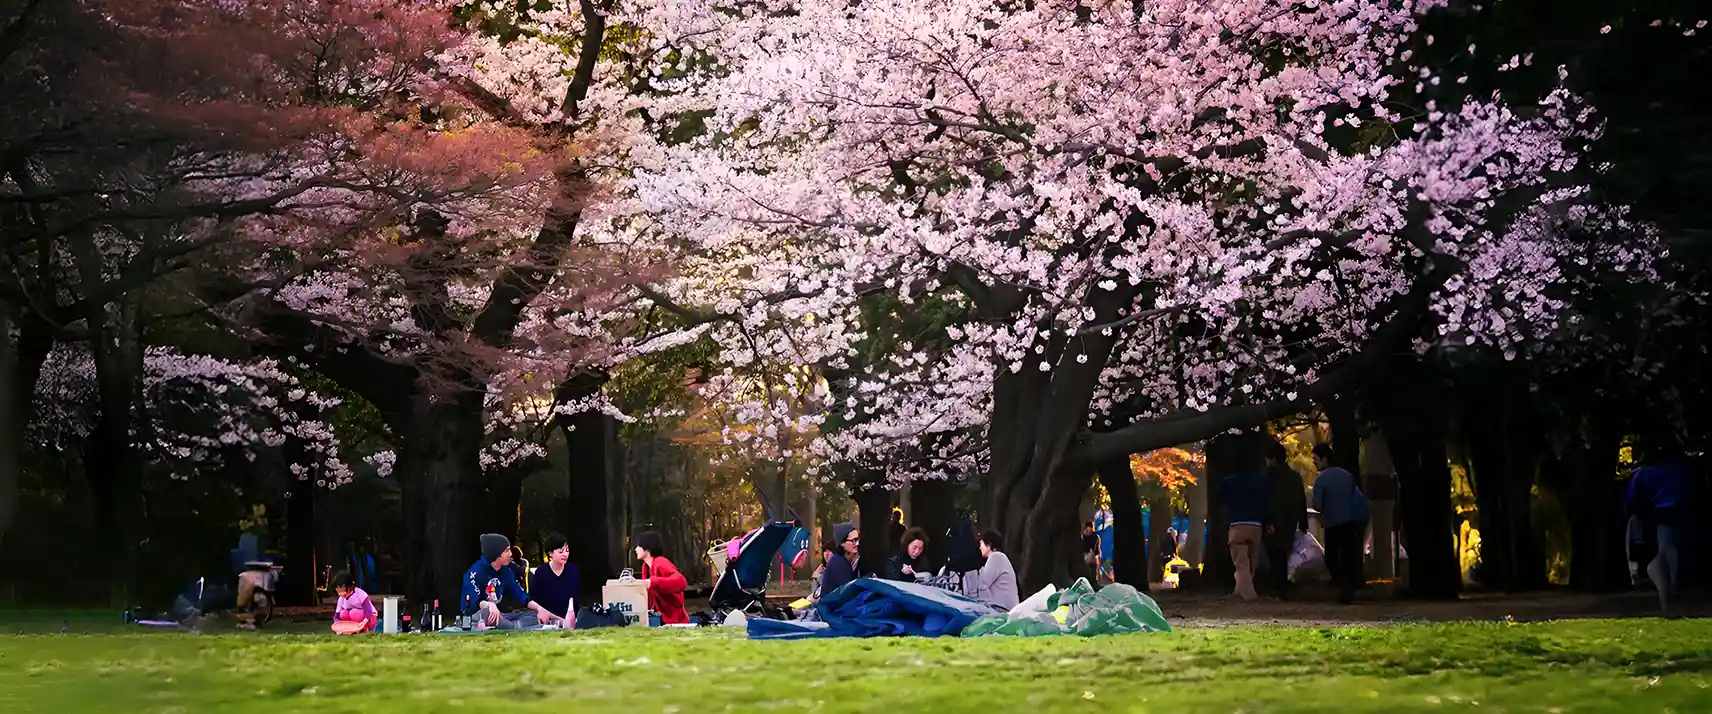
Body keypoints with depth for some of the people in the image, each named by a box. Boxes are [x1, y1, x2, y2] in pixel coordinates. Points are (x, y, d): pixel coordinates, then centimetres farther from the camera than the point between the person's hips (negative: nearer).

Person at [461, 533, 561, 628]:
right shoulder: (476, 572, -14)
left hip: (497, 616, 8)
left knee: (535, 615, -4)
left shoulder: (506, 571, 7)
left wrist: (540, 609, -9)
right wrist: (489, 605, -45)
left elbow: (521, 596, 7)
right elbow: (473, 603, -24)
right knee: (486, 612, -42)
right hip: (475, 617, -8)